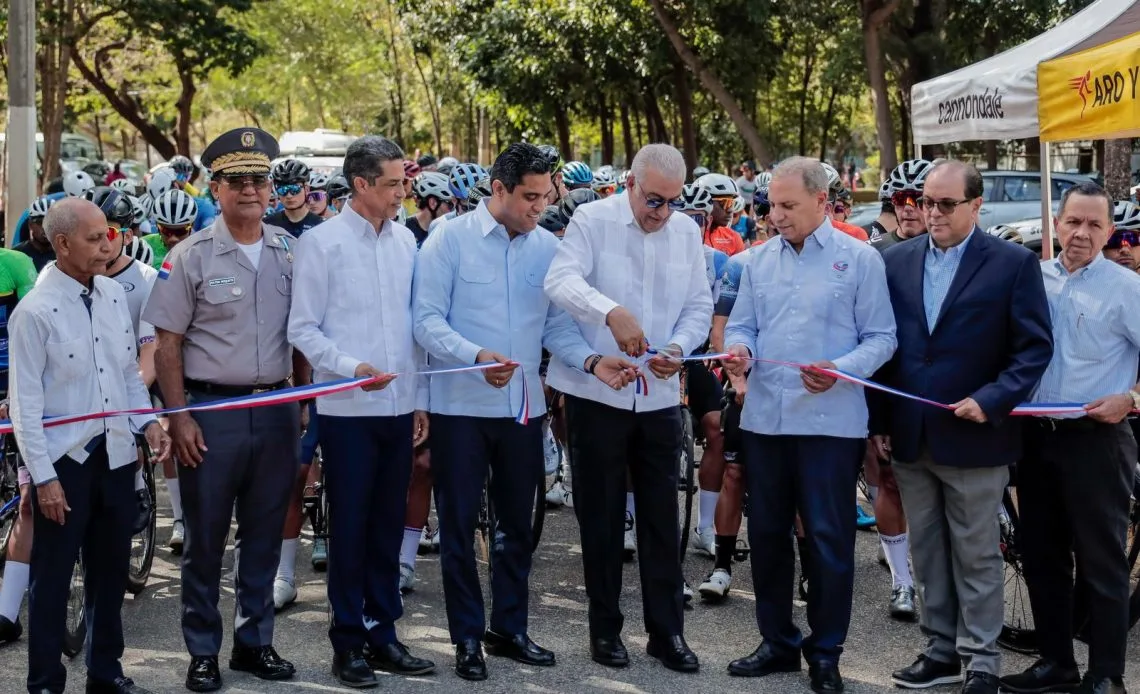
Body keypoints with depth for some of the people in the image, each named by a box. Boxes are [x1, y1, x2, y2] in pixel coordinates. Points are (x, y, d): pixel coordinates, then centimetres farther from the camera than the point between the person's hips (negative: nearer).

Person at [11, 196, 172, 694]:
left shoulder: (114, 294, 6)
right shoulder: (35, 311, -13)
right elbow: (25, 402, -13)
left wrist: (148, 421, 2)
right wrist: (43, 476, -14)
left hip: (116, 453, 6)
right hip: (64, 461, -6)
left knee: (111, 570, 15)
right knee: (52, 578, 4)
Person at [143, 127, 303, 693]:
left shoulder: (291, 252, 6)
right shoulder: (191, 257, -5)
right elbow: (167, 344, -5)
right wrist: (179, 417, -10)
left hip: (276, 408, 3)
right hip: (211, 410, -3)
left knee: (264, 535, 12)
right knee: (205, 539, 4)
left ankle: (254, 641, 25)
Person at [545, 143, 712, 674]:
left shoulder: (687, 232, 7)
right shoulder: (593, 221, -6)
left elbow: (700, 306, 8)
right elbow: (561, 280, -22)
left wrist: (678, 346, -12)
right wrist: (611, 311, -39)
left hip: (660, 396, 3)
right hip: (596, 392, -3)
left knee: (661, 518, 6)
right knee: (601, 516, 7)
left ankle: (667, 631, 16)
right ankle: (605, 629, 20)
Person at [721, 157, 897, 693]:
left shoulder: (860, 260, -2)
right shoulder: (758, 260, 11)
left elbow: (881, 338, -4)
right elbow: (741, 325, 12)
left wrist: (841, 370, -21)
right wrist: (739, 348, -11)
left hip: (830, 421, -4)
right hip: (764, 417, 5)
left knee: (828, 538, 1)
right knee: (767, 532, 11)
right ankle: (778, 642, 26)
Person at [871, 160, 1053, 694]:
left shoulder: (1014, 263, -5)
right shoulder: (896, 261, 7)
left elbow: (1034, 348, -6)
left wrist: (991, 401, -18)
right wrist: (878, 421, 5)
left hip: (972, 437, -4)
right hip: (909, 436, 4)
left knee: (977, 555, 5)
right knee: (927, 552, 12)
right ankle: (941, 649, 24)